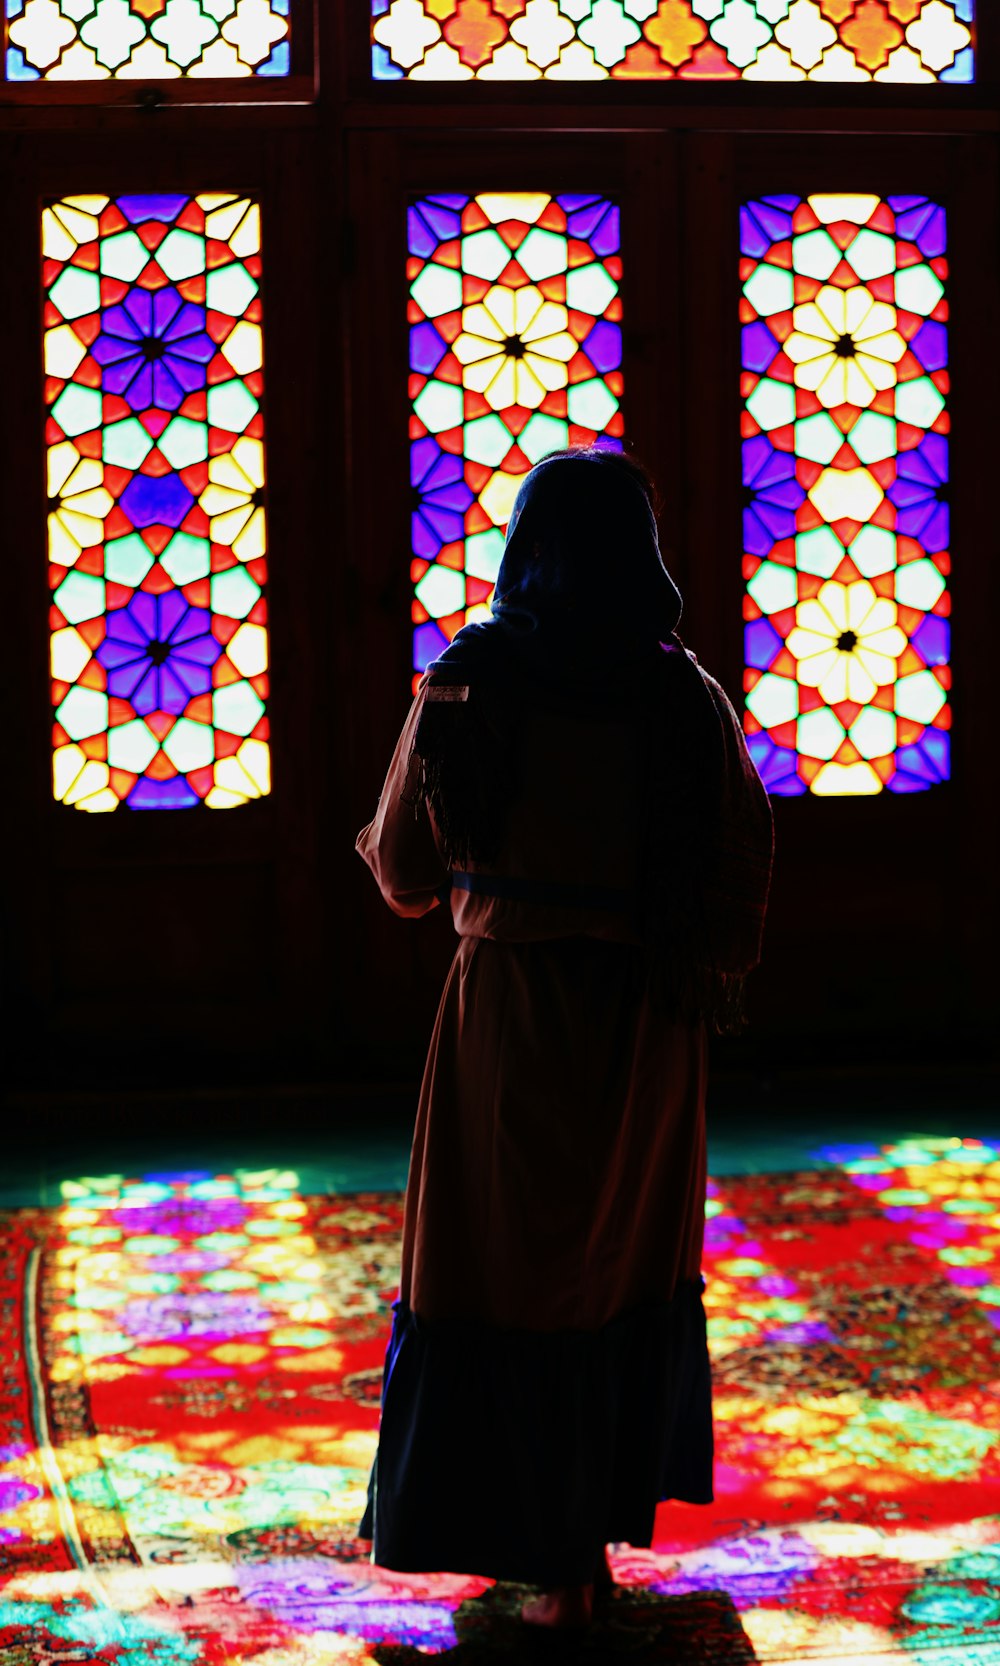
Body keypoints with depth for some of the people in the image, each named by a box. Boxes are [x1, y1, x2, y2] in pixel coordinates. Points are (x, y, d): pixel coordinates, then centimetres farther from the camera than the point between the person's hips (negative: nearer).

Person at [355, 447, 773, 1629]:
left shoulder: (463, 687, -8)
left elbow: (405, 871, 1)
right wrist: (707, 986, 10)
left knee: (519, 1275, 5)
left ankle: (558, 1564, 6)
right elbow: (739, 879, -5)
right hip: (649, 1028, 3)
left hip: (511, 1014, -2)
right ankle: (610, 1515, 30)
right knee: (633, 1260, 19)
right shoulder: (687, 697, -5)